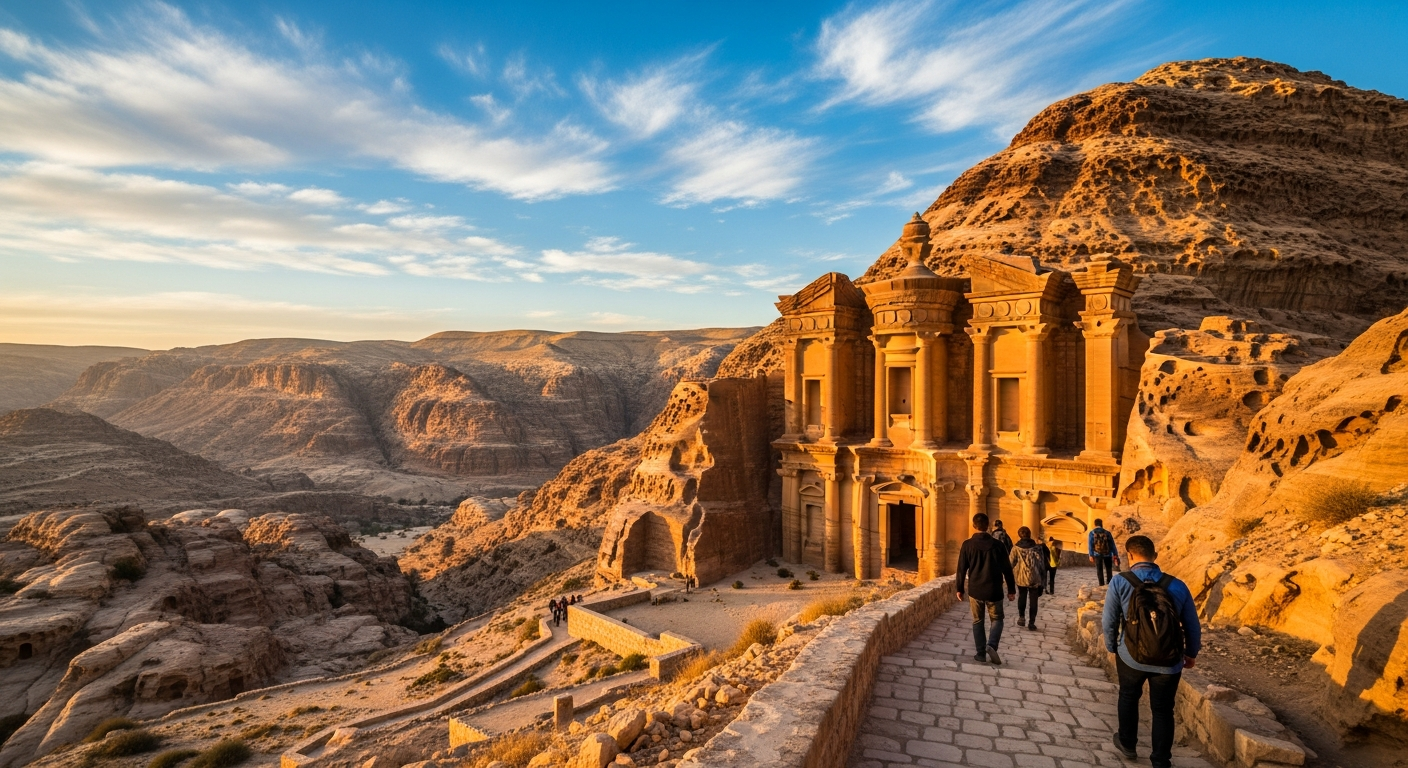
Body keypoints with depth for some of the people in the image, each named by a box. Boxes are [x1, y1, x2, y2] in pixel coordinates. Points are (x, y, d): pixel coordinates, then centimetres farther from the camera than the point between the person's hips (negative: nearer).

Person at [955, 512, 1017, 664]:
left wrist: (960, 589, 9)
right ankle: (991, 645, -10)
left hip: (975, 590, 0)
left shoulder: (967, 545, -4)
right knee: (997, 620, 13)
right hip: (994, 590, 0)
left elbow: (961, 569, -1)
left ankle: (981, 653, 11)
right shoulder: (997, 545, -4)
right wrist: (1011, 590, 9)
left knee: (977, 621, 13)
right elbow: (1007, 569, 0)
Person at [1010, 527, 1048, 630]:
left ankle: (1021, 617, 13)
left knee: (1022, 597, 20)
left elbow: (1011, 563, -3)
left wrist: (1013, 575, 12)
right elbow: (1042, 562, -1)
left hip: (1021, 577, 0)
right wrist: (1042, 579, 6)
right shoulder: (1037, 547, -2)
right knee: (1033, 600, 9)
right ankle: (1031, 622, 7)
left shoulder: (1016, 548, -4)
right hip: (1034, 578, 0)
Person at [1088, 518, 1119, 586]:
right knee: (1108, 569, 16)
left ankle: (1102, 585, 1)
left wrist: (1091, 556, -11)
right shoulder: (1107, 533, 4)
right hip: (1107, 554, 1)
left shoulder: (1092, 533, 0)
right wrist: (1115, 555, 4)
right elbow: (1112, 544, 2)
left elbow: (1090, 544, -9)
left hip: (1097, 554, -1)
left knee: (1099, 570, 6)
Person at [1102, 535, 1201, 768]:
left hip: (1131, 657, -1)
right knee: (1163, 711, 17)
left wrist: (1111, 647, 12)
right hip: (1169, 663, 1)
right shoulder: (1177, 586, -6)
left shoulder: (1119, 582, -12)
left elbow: (1109, 622, -7)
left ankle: (1127, 743, 43)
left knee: (1128, 697, 26)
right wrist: (1192, 653, 21)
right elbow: (1193, 626, 3)